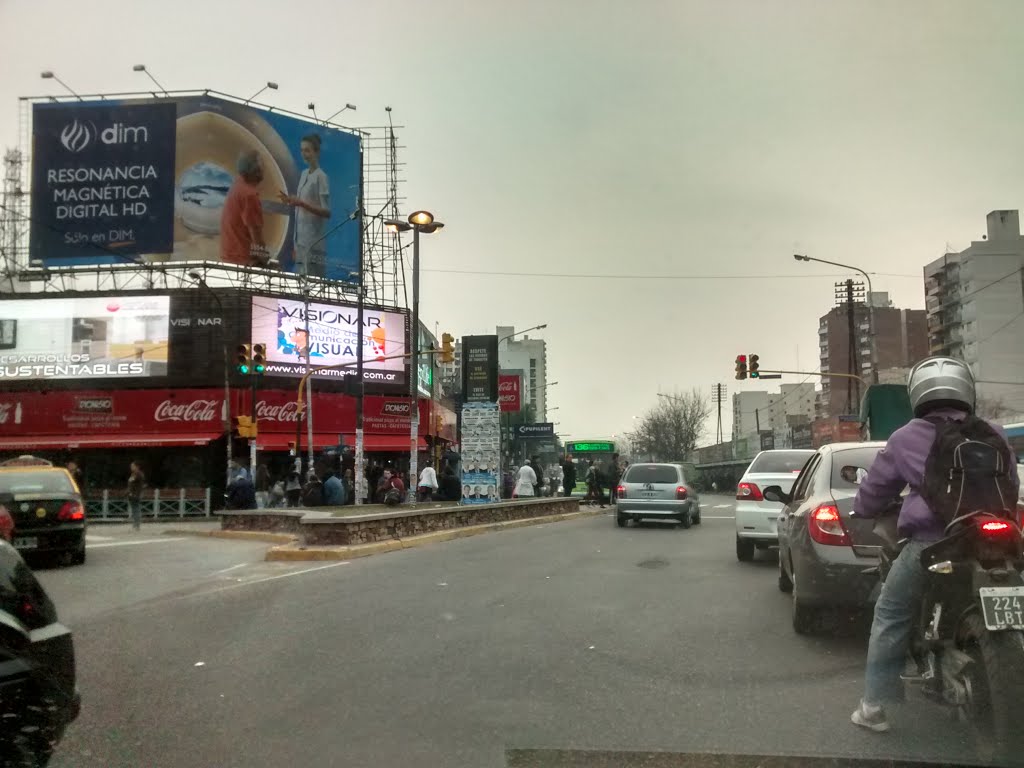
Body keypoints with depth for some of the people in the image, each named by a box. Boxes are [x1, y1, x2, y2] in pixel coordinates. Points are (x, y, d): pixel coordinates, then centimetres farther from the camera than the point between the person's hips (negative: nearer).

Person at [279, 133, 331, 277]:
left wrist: (301, 203, -22)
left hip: (313, 244, -8)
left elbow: (327, 212, -15)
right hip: (301, 241, 8)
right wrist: (290, 201, 3)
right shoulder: (303, 174, 14)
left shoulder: (321, 176, -10)